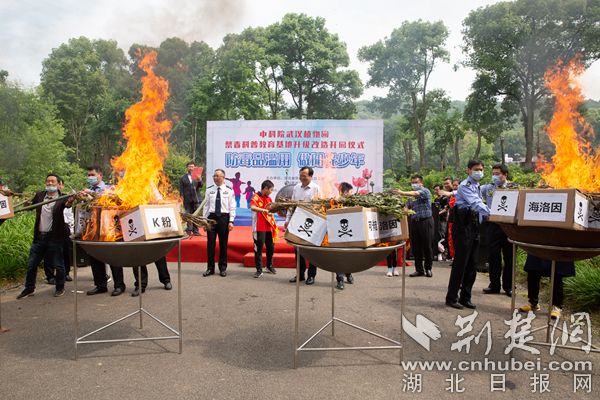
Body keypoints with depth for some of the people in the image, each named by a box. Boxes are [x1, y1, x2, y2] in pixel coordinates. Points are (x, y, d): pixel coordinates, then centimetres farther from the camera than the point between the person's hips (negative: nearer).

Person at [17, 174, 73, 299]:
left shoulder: (61, 198, -5)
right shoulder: (39, 195, 9)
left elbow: (67, 204, -27)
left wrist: (71, 200, -48)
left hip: (54, 237, -4)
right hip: (39, 237, 5)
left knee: (58, 265, 4)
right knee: (31, 264, 12)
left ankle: (60, 288, 20)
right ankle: (29, 288, 27)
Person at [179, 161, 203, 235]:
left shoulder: (197, 177, 11)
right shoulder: (183, 178, 9)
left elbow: (200, 186, -1)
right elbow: (181, 189, 6)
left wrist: (199, 180, -21)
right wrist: (182, 197, -6)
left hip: (196, 199, 1)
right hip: (187, 199, -1)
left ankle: (195, 230, 8)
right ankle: (189, 230, 3)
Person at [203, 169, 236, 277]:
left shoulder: (229, 191, 0)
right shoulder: (209, 190, 5)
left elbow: (232, 207, -1)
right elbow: (206, 206, 8)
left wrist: (231, 221, -8)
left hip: (224, 217, -1)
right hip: (211, 217, 1)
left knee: (223, 244, 6)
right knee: (211, 243, 3)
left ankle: (223, 268, 18)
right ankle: (210, 268, 14)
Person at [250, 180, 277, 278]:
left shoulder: (269, 198, 14)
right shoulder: (256, 197, -9)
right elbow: (252, 207, -29)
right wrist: (265, 210, -37)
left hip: (269, 227, 7)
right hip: (259, 228, -7)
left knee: (271, 247, 14)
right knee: (258, 248, -1)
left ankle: (269, 266, 32)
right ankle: (259, 270, 6)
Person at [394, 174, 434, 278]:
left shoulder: (425, 191, -4)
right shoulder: (411, 195, 16)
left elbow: (416, 193, -24)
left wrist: (402, 193, -37)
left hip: (425, 221, -5)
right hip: (414, 222, 6)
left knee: (427, 246, 0)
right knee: (415, 247, 5)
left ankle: (428, 269, 14)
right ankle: (419, 269, 14)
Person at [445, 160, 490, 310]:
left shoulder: (477, 187, 20)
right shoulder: (465, 186, -9)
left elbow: (479, 203, 19)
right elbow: (475, 203, -24)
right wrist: (490, 213, -35)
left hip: (474, 225, 9)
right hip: (463, 225, -9)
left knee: (471, 263, 10)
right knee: (460, 262, -7)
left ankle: (465, 297, 18)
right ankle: (451, 298, 1)